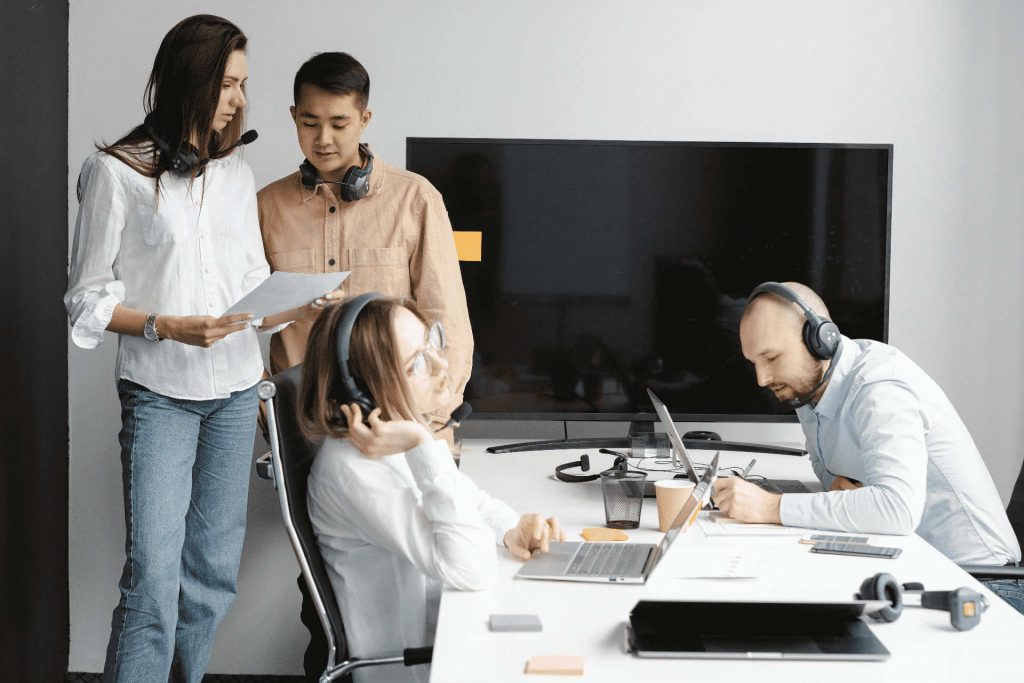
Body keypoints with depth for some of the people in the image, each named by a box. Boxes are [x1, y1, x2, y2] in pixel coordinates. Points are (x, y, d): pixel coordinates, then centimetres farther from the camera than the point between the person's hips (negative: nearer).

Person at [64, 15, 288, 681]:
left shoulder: (236, 172, 10)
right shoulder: (115, 172, -5)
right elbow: (88, 300, -5)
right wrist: (168, 327, -17)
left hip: (235, 392, 5)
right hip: (160, 395, -5)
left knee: (214, 568, 7)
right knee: (154, 577, -9)